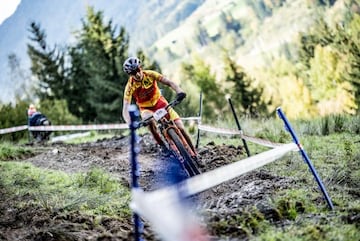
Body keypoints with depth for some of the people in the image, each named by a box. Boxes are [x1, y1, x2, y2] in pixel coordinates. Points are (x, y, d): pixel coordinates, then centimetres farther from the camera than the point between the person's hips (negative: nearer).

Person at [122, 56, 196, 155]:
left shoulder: (150, 74, -22)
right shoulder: (130, 86, -25)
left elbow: (169, 82, -27)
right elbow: (125, 110, -32)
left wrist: (179, 91, -48)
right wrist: (130, 123, -51)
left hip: (159, 102, 1)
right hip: (146, 108, -1)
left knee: (180, 128, -12)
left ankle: (194, 154, 3)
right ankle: (162, 145, -19)